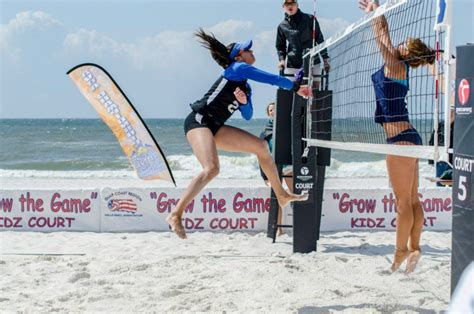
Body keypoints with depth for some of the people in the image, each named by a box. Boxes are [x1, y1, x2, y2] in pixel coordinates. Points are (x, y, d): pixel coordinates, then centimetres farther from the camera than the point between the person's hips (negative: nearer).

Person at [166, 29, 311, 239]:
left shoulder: (245, 87, 21)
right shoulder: (238, 68, -4)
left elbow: (248, 115, 19)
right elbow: (273, 79, -7)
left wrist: (244, 101, -1)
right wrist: (297, 88, 3)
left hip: (215, 128, 10)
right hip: (198, 121, -10)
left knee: (261, 146, 9)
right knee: (212, 169, -30)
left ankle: (282, 196, 18)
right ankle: (175, 215, -31)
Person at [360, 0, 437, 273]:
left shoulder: (396, 66, -10)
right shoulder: (397, 67, 13)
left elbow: (382, 36, -1)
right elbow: (384, 35, 26)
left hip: (401, 139, -10)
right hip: (408, 138, 10)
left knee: (404, 201, -5)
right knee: (412, 200, 8)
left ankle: (402, 250, -1)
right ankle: (414, 248, 9)